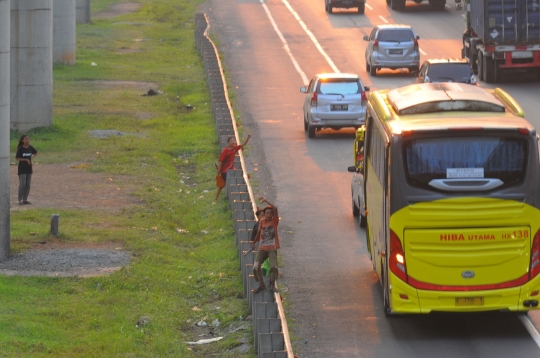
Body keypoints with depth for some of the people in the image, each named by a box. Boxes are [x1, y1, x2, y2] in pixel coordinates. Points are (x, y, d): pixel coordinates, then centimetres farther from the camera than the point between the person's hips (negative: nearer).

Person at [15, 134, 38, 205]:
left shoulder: (30, 148, 4)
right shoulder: (20, 149, -10)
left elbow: (36, 153, 22)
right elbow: (17, 158, -11)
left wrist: (32, 158, 5)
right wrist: (26, 160, -18)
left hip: (29, 168, 5)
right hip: (22, 169, -5)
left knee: (28, 184, 6)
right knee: (22, 184, -10)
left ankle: (25, 199, 14)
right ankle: (20, 200, -5)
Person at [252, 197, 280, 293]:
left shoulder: (274, 221, -5)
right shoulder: (262, 222, 4)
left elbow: (275, 208, -19)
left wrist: (265, 201, -14)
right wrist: (254, 242, 16)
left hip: (272, 249, -3)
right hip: (262, 249, 3)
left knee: (273, 267, -17)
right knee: (256, 266, -9)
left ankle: (272, 285, 1)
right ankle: (261, 285, 4)